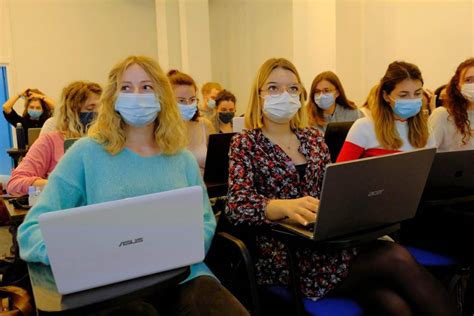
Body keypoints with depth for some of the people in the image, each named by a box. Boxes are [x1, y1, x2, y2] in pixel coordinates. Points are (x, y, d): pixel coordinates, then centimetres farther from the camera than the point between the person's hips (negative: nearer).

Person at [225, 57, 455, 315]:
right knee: (397, 260, -24)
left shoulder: (313, 138, 15)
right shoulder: (245, 144, 0)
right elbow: (237, 205, -15)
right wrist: (287, 207, -35)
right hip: (285, 257, -4)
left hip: (328, 239, 4)